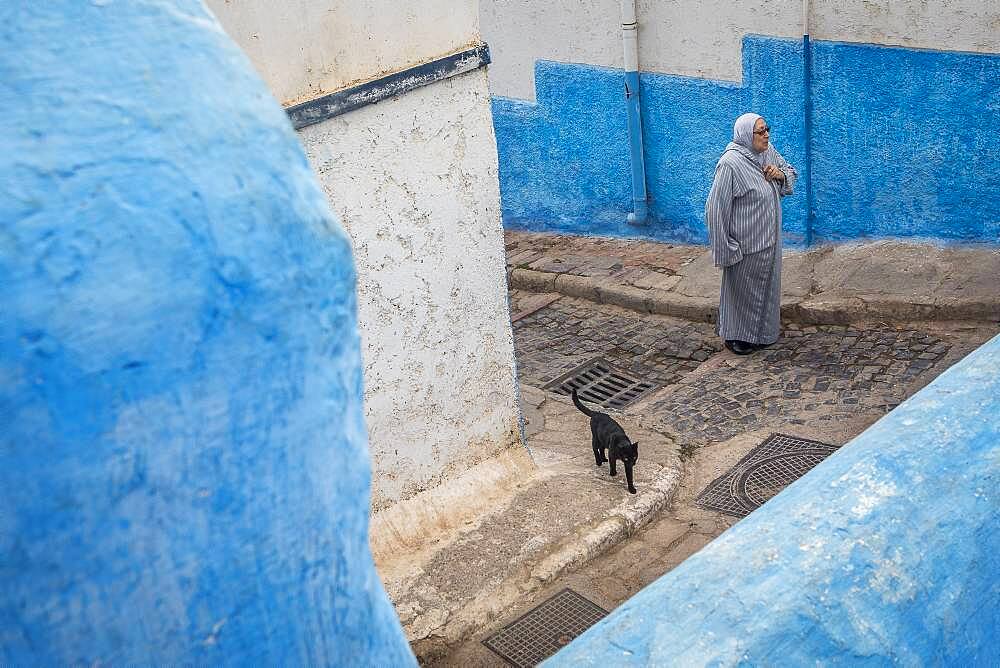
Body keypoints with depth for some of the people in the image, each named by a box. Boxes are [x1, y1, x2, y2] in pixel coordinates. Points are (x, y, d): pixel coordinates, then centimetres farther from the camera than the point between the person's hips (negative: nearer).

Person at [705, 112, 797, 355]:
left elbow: (792, 173, 16)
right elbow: (716, 208, -21)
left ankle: (762, 331, 38)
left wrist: (780, 174, -10)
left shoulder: (768, 152, -1)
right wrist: (725, 248, -19)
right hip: (746, 243, -8)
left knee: (765, 285, 20)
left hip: (769, 238, 8)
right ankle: (735, 335, 25)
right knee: (742, 288, 7)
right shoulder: (731, 164, -24)